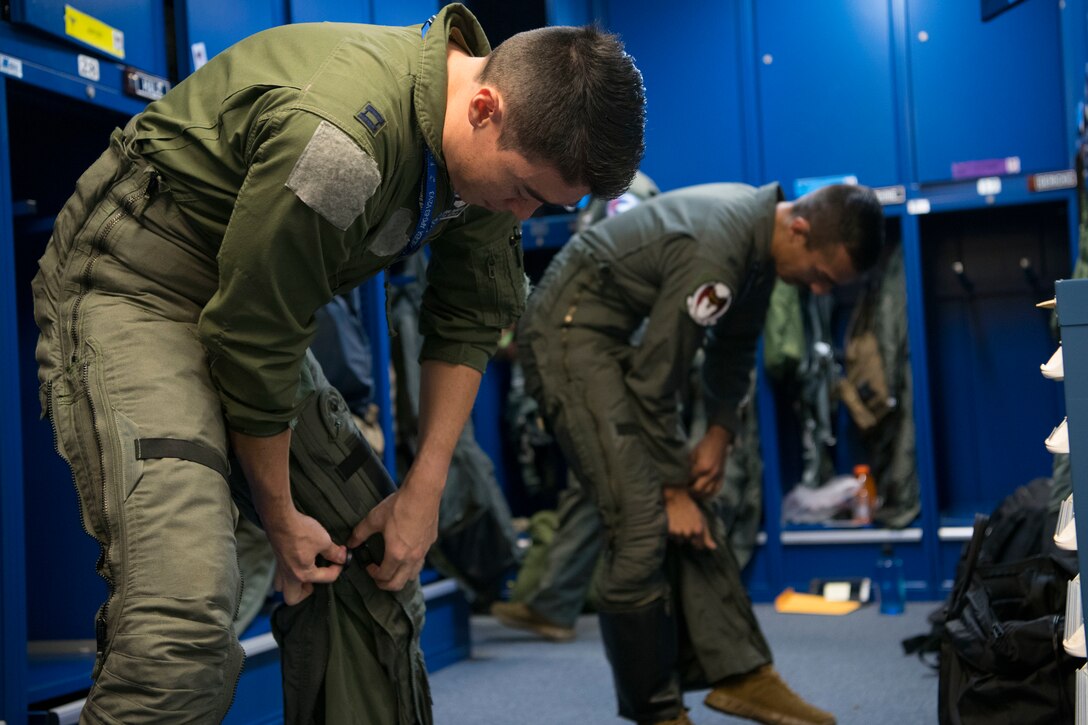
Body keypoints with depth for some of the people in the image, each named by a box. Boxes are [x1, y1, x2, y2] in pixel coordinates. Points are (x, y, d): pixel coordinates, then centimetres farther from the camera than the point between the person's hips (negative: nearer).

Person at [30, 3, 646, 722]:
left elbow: (471, 320, 2)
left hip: (257, 299, 8)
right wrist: (280, 515, -11)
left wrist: (424, 490, -1)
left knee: (375, 563, 7)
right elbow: (253, 339, -25)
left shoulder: (492, 144, -7)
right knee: (186, 610, -24)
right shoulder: (339, 139, -33)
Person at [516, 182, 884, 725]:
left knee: (688, 515, 7)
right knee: (642, 523, -13)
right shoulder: (712, 256, -30)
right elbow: (655, 382, -22)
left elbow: (735, 347, 12)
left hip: (611, 335, 10)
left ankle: (737, 674, 12)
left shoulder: (761, 233, -1)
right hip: (568, 334, -10)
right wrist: (673, 487, -12)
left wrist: (718, 435, 3)